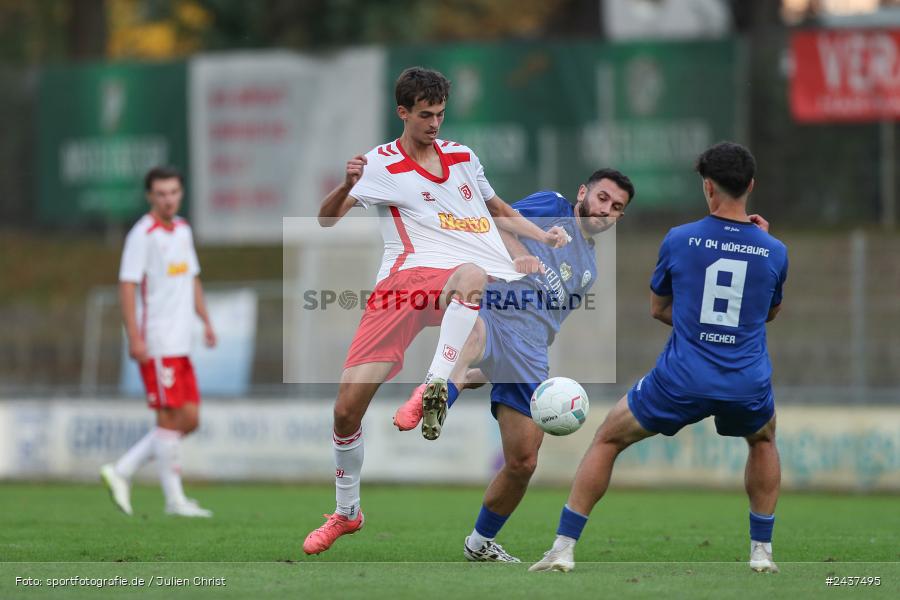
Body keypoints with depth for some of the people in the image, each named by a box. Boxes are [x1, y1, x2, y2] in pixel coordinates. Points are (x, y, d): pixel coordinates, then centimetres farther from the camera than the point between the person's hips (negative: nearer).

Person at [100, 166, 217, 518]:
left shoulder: (183, 230, 15)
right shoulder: (143, 235, -10)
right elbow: (126, 287, -14)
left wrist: (206, 321, 15)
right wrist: (134, 337, -20)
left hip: (181, 344, 8)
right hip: (156, 343, -8)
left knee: (189, 420, 6)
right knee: (170, 418, -6)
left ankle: (121, 472, 11)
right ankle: (174, 499, 1)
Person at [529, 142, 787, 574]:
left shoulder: (679, 240, -2)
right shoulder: (774, 251, 2)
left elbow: (658, 308, 13)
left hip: (681, 381, -2)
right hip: (748, 387, 2)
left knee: (607, 440, 18)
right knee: (763, 441, 36)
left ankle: (563, 549, 11)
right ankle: (761, 550, 28)